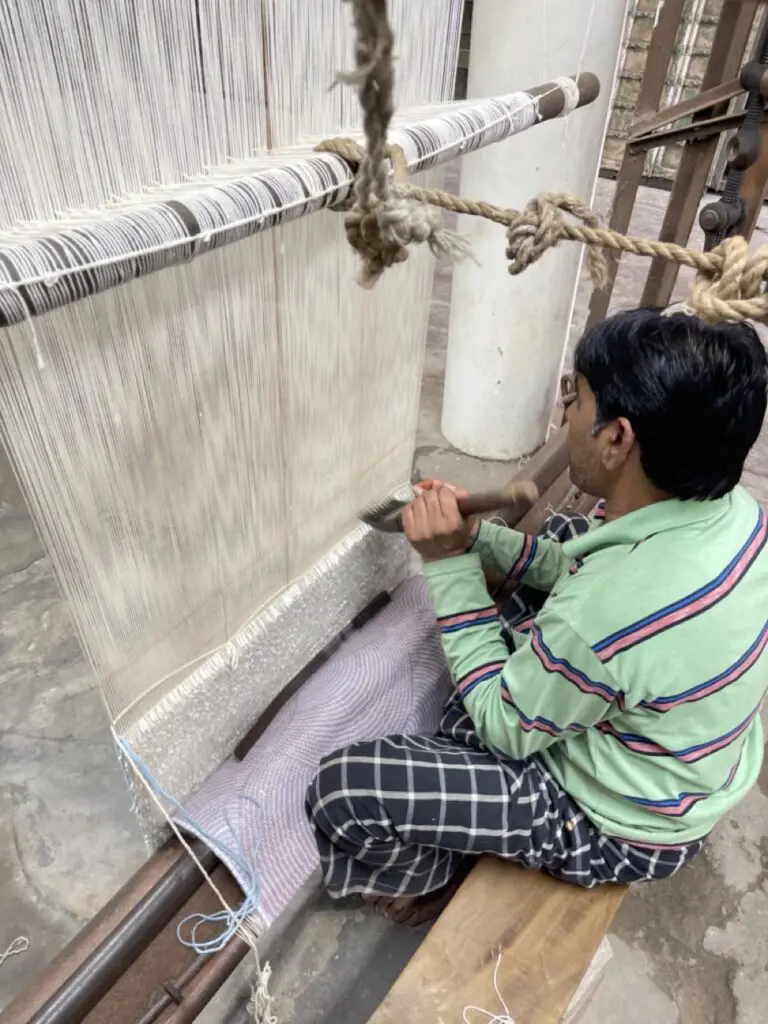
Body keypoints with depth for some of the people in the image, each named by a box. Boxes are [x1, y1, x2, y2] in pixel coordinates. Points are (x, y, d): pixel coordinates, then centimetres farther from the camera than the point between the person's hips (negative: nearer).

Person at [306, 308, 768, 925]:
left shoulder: (602, 615, -41)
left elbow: (506, 727, -21)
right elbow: (592, 574, 3)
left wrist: (448, 564, -21)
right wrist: (474, 537, -5)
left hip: (622, 828, -8)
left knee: (342, 789, -12)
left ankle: (432, 879, 21)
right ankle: (452, 800, 34)